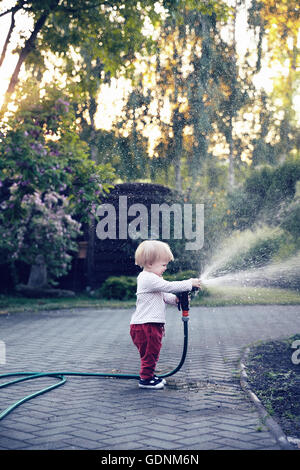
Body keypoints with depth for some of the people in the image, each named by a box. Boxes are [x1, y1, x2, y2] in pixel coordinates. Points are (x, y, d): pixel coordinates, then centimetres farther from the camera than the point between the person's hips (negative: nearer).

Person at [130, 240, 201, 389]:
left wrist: (176, 299, 2)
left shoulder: (153, 279, 17)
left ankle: (149, 375, 30)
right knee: (149, 352, -2)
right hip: (145, 325, -10)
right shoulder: (148, 279, -19)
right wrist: (189, 283, -17)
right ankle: (145, 379, 8)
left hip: (153, 324, 10)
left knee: (153, 351, 19)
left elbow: (164, 295, 21)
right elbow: (168, 286, -24)